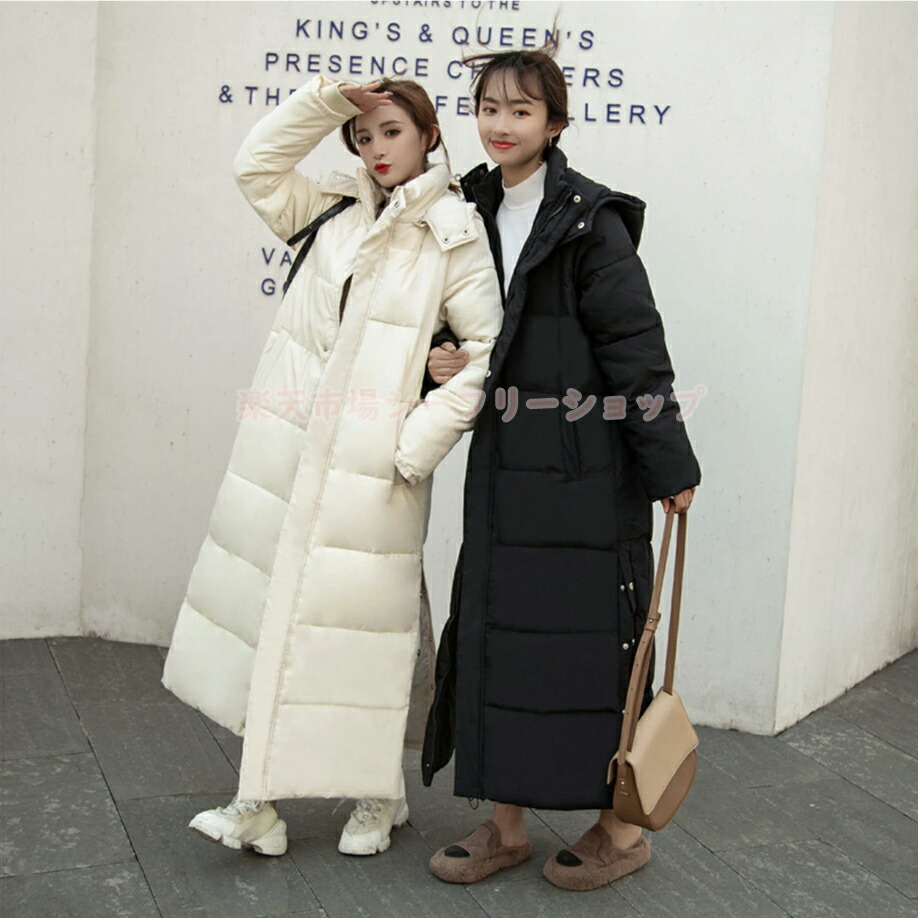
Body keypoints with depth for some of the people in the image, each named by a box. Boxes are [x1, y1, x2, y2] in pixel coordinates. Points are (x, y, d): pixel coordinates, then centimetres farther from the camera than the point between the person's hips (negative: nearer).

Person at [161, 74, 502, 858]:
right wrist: (330, 99, 10)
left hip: (371, 468, -5)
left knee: (364, 624, 1)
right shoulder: (338, 214, 14)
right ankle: (261, 799, 12)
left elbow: (489, 352, -7)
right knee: (275, 615, 4)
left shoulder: (454, 238, -2)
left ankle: (378, 797, 21)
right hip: (291, 449, 5)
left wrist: (419, 443, -11)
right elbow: (259, 167, 19)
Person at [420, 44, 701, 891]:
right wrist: (441, 359, -2)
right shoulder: (475, 213, 11)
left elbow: (636, 345, -11)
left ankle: (621, 827, 18)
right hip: (504, 465, 7)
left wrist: (669, 464, -12)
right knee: (494, 633, 9)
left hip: (588, 467, -7)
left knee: (592, 639, 1)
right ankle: (507, 826, 22)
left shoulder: (589, 220, -9)